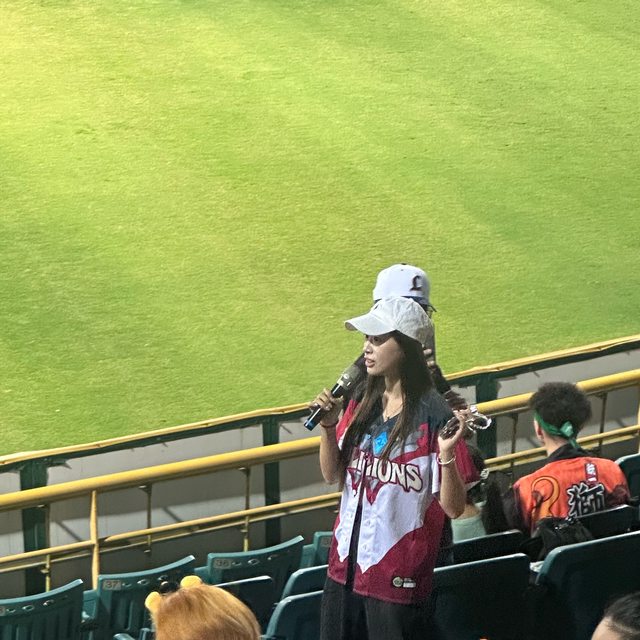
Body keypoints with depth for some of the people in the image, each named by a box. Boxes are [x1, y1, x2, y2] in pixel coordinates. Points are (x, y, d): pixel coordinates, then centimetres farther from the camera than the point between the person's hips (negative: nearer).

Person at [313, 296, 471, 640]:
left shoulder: (432, 415, -16)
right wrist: (328, 426, -4)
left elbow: (453, 507, -17)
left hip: (398, 576, -7)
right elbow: (333, 475, 12)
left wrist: (447, 454, -33)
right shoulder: (362, 403, 5)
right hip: (346, 565, 7)